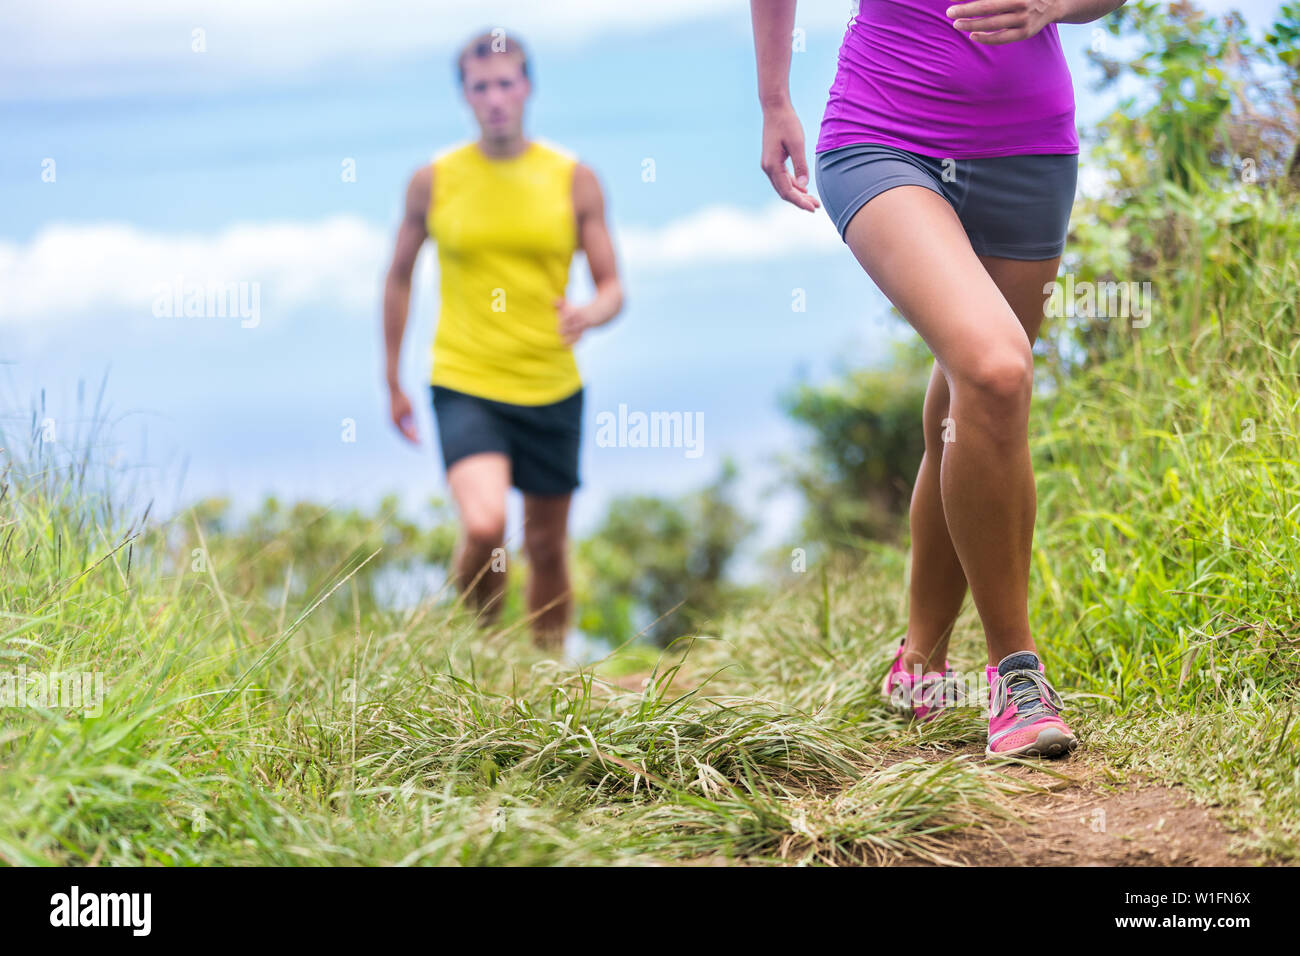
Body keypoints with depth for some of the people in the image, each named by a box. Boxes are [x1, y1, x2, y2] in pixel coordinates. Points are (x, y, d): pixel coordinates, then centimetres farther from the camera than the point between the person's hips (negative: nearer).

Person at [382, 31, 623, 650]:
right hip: (465, 385, -2)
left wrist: (590, 314, -21)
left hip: (552, 388, 2)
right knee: (484, 525, -22)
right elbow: (399, 278, 12)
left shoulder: (574, 180, 2)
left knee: (546, 543, 11)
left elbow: (612, 287, 4)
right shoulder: (433, 180, 1)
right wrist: (393, 383, 13)